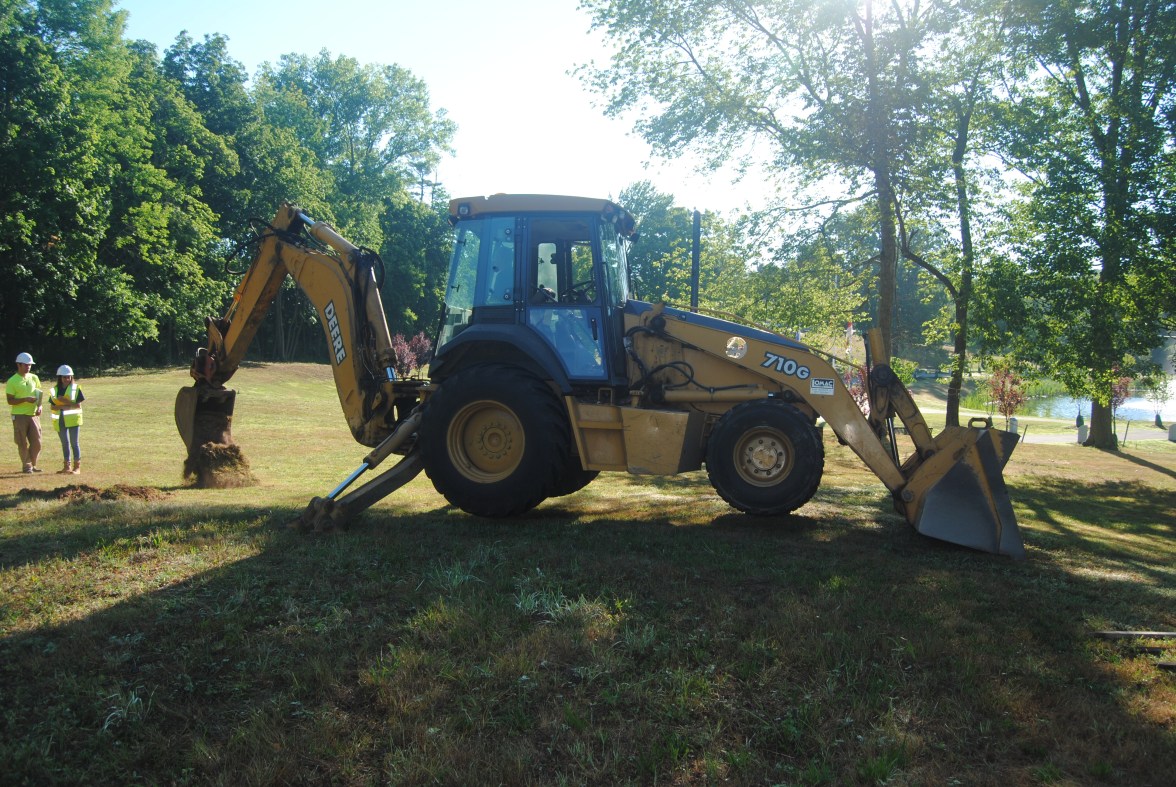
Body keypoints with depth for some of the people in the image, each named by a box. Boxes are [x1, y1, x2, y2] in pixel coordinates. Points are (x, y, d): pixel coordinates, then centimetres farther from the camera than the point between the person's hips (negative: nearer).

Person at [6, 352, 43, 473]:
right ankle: (26, 466, 9)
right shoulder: (12, 381, -5)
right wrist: (25, 399, -20)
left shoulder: (34, 378, 10)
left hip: (33, 414, 4)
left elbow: (39, 394, 17)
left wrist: (39, 406, 0)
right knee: (23, 443, 0)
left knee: (37, 441, 2)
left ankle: (33, 465, 15)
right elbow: (10, 401, -7)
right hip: (19, 416, -4)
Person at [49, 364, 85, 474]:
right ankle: (67, 466, 17)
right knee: (64, 443, 10)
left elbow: (78, 405, -7)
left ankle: (77, 466, 1)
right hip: (59, 420, 4)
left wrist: (66, 404, -17)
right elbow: (52, 407, 3)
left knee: (74, 443, -2)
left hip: (73, 419, -4)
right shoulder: (55, 390, 8)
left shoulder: (76, 388, -2)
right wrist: (63, 406, -14)